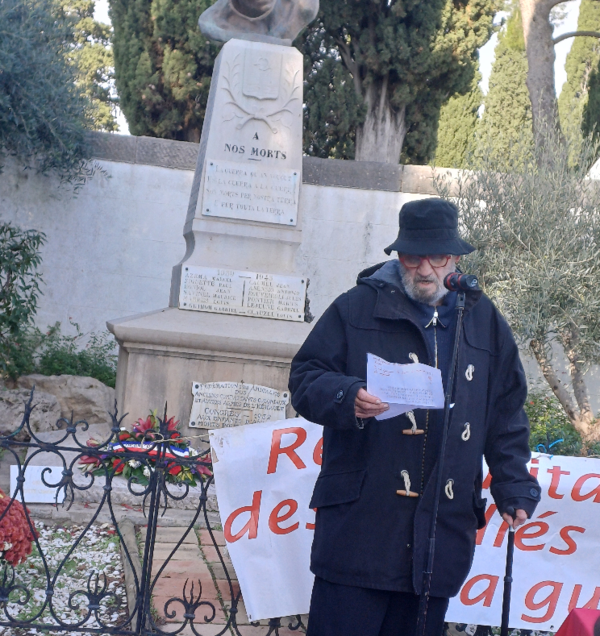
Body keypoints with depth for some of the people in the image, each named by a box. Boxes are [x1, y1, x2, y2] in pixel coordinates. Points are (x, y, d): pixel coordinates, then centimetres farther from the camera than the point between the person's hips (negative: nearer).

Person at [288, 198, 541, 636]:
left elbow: (506, 415, 18)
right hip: (361, 522, -3)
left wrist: (515, 489, 10)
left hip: (445, 530, 3)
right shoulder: (357, 308, 4)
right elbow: (306, 378, 2)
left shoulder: (485, 321, 14)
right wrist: (347, 398, -19)